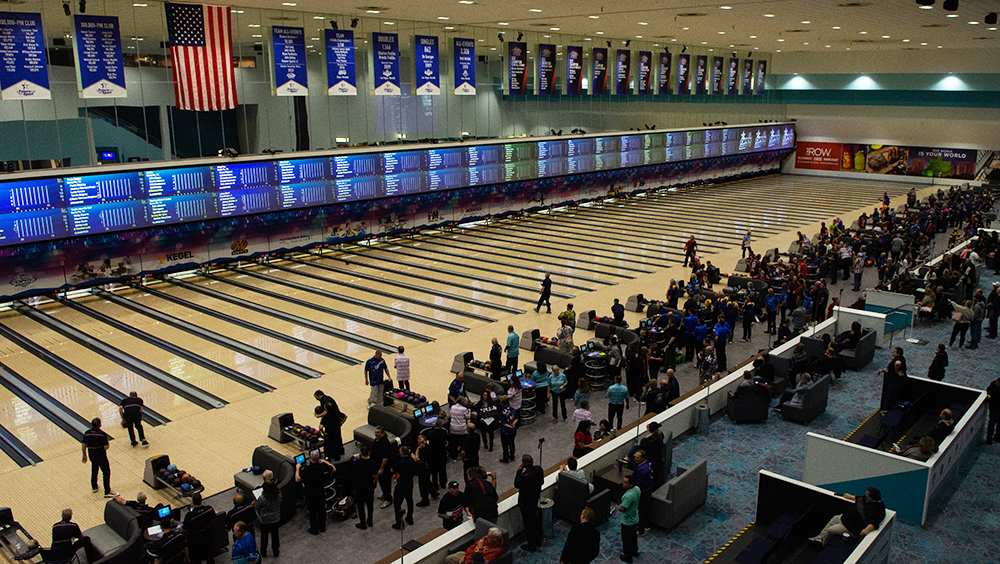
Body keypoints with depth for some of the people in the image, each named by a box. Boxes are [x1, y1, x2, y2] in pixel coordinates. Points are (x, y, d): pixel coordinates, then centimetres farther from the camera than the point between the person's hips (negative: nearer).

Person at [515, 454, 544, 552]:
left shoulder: (526, 476, -37)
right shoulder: (538, 469, -14)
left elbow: (516, 484, -20)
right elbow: (542, 481, 2)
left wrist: (519, 471, -20)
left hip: (526, 502, -8)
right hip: (535, 499, 8)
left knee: (528, 523, 11)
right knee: (535, 519, 27)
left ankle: (531, 545, 28)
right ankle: (538, 540, 45)